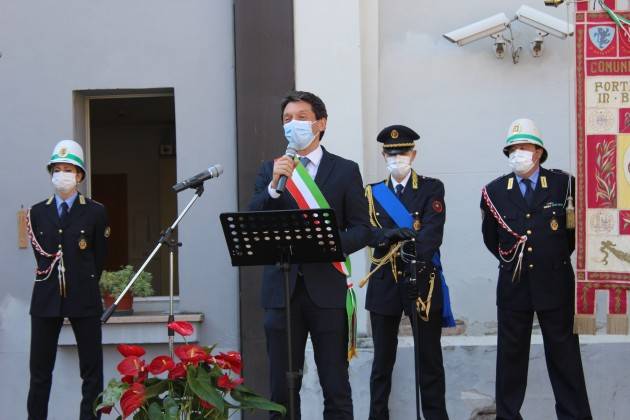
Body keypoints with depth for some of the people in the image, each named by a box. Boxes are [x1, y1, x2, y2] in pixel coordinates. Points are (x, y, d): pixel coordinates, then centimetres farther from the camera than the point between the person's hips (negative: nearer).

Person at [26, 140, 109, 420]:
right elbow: (41, 253, 13)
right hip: (46, 298, 2)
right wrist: (55, 283, 9)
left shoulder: (95, 212, 2)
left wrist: (84, 283, 10)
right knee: (40, 371, 5)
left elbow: (99, 257, 7)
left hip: (84, 298, -2)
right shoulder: (37, 212, 10)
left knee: (92, 370, 1)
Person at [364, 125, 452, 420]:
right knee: (382, 359, 7)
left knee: (430, 359, 2)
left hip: (422, 280, -2)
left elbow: (432, 232, -12)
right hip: (384, 282, 2)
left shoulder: (432, 189, 2)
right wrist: (390, 234, -23)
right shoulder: (372, 193, 11)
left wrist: (415, 261, -28)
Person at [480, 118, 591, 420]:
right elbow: (490, 238, 13)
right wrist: (512, 260, 10)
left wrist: (556, 257, 9)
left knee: (564, 354, 4)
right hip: (513, 285, 2)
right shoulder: (494, 191, 2)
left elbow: (577, 227, 7)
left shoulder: (563, 184, -3)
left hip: (556, 284, -1)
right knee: (511, 355, 8)